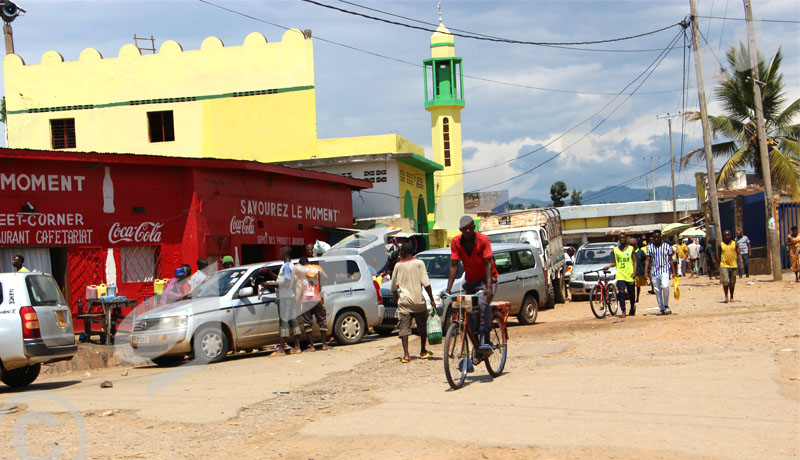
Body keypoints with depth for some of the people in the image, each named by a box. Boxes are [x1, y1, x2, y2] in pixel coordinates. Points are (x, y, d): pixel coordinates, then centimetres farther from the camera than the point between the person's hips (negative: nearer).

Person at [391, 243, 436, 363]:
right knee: (422, 327, 18)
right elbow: (426, 283, -7)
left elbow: (394, 286, 11)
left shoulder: (398, 265, 4)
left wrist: (397, 297, 30)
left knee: (404, 328, -3)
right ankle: (423, 351, 28)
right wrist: (432, 300, -3)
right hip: (418, 300, 0)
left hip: (404, 302, 0)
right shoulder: (419, 263, 0)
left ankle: (406, 354, -15)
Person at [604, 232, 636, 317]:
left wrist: (634, 271, -7)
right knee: (621, 293, -13)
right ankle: (623, 311, -14)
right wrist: (608, 266, -2)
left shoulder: (631, 249, 4)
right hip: (620, 274, 1)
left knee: (631, 293, 8)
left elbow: (634, 261, 5)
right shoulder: (615, 250, 9)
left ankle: (633, 307, 34)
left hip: (629, 275, -1)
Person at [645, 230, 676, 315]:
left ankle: (666, 305, -9)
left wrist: (673, 271, 3)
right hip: (654, 272, 3)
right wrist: (646, 271, -4)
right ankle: (661, 309, 15)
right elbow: (648, 260, 7)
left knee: (665, 286, -26)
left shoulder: (667, 246, 4)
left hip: (665, 270, -3)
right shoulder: (650, 247, 8)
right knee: (657, 291, 5)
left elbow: (671, 260, 7)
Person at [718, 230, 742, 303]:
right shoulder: (721, 245, 3)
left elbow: (738, 254, 5)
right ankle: (726, 296, -2)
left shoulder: (734, 244, 6)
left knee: (732, 283, 8)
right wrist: (719, 266, 2)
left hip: (733, 266, 2)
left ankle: (731, 297, 21)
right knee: (725, 281, -15)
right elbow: (718, 255, 6)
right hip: (724, 266, -2)